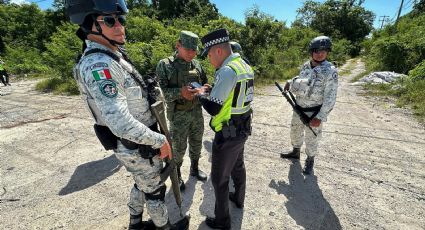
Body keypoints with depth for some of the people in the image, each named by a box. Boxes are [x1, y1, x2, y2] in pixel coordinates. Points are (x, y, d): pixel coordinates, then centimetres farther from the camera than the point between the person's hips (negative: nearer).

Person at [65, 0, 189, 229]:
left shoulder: (113, 56, 6)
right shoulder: (98, 65, -26)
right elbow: (120, 123, -33)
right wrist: (159, 140, -22)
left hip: (137, 143, 9)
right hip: (137, 147, -9)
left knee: (142, 184, 27)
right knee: (155, 190, 14)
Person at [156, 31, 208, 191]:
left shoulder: (196, 64, 5)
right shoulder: (165, 65, -9)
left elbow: (205, 83, 12)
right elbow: (160, 91, -15)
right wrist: (180, 92, -30)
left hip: (197, 112, 5)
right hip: (178, 115, -4)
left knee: (196, 143, 18)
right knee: (179, 148, 8)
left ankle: (194, 168, 43)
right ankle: (176, 175, 34)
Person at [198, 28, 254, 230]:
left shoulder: (227, 71, -23)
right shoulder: (245, 66, 7)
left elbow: (212, 108, -24)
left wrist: (201, 94, -5)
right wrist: (213, 90, 7)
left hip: (228, 134, -9)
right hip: (242, 129, 9)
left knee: (219, 178, 9)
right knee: (238, 166, 28)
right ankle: (238, 199, 52)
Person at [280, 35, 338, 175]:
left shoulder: (330, 71, -16)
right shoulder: (306, 66, 2)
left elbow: (330, 98, -19)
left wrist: (320, 117, -22)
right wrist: (291, 83, -3)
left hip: (314, 113, -6)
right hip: (298, 109, 6)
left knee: (311, 138, 9)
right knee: (295, 132, 21)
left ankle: (310, 161, 33)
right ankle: (295, 152, 46)